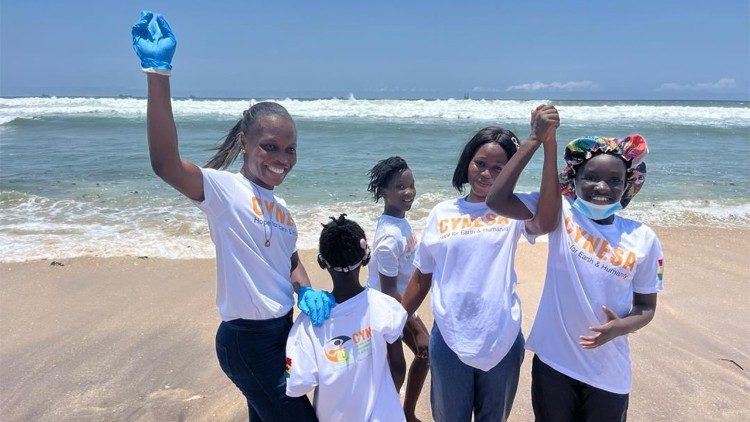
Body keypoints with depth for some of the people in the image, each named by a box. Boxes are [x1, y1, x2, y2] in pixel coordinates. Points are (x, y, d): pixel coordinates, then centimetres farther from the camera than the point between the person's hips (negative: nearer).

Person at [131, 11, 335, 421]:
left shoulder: (280, 208, 8)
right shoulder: (223, 189, -16)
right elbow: (165, 164, -34)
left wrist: (306, 291, -4)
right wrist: (158, 73, -41)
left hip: (280, 330, 8)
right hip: (247, 339, -8)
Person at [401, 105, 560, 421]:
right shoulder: (442, 213, 0)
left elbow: (545, 222, -29)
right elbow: (422, 276, 7)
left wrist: (548, 144, -32)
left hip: (503, 342, 0)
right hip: (449, 342, 1)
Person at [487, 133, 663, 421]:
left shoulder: (643, 239, -5)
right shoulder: (561, 215, -10)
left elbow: (646, 305, 4)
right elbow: (498, 199, -22)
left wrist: (620, 328, -17)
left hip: (608, 373, 2)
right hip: (553, 362, -1)